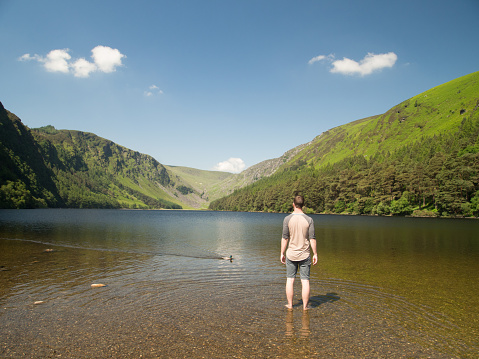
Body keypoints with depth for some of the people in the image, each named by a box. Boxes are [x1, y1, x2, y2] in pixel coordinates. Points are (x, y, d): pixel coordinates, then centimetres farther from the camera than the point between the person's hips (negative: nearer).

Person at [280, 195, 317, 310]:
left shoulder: (287, 219, -8)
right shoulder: (309, 220, -7)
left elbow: (284, 238, -6)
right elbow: (312, 239, -6)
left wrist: (282, 253, 4)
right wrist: (315, 254, 3)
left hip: (291, 254, 0)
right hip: (305, 255, 0)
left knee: (290, 280, 10)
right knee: (305, 281, 8)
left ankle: (290, 305, 18)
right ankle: (305, 306, 15)